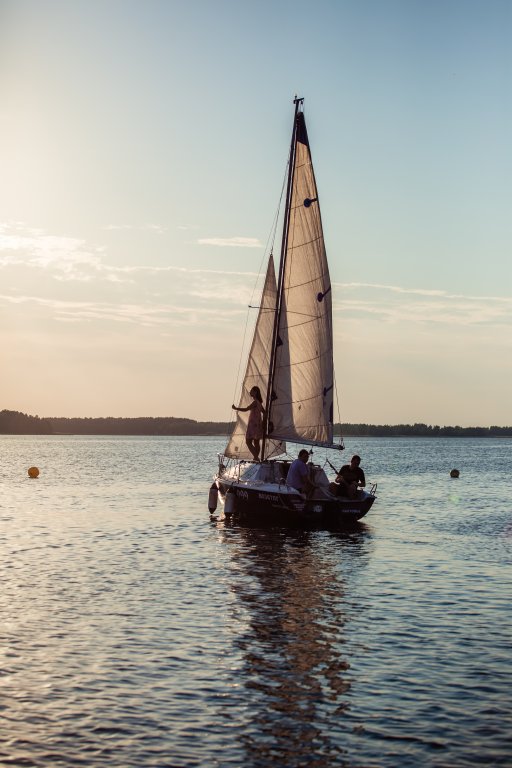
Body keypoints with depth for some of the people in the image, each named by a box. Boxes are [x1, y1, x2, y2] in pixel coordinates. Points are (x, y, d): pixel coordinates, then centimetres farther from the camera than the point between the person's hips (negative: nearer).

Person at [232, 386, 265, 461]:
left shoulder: (255, 402, -14)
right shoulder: (258, 402, 14)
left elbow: (246, 409, -20)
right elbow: (264, 412, 21)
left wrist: (236, 408, -13)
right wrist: (263, 422, 22)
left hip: (253, 424, -9)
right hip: (258, 425, 9)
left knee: (248, 442, -8)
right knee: (256, 442, 9)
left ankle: (256, 457, -15)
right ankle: (256, 458, 9)